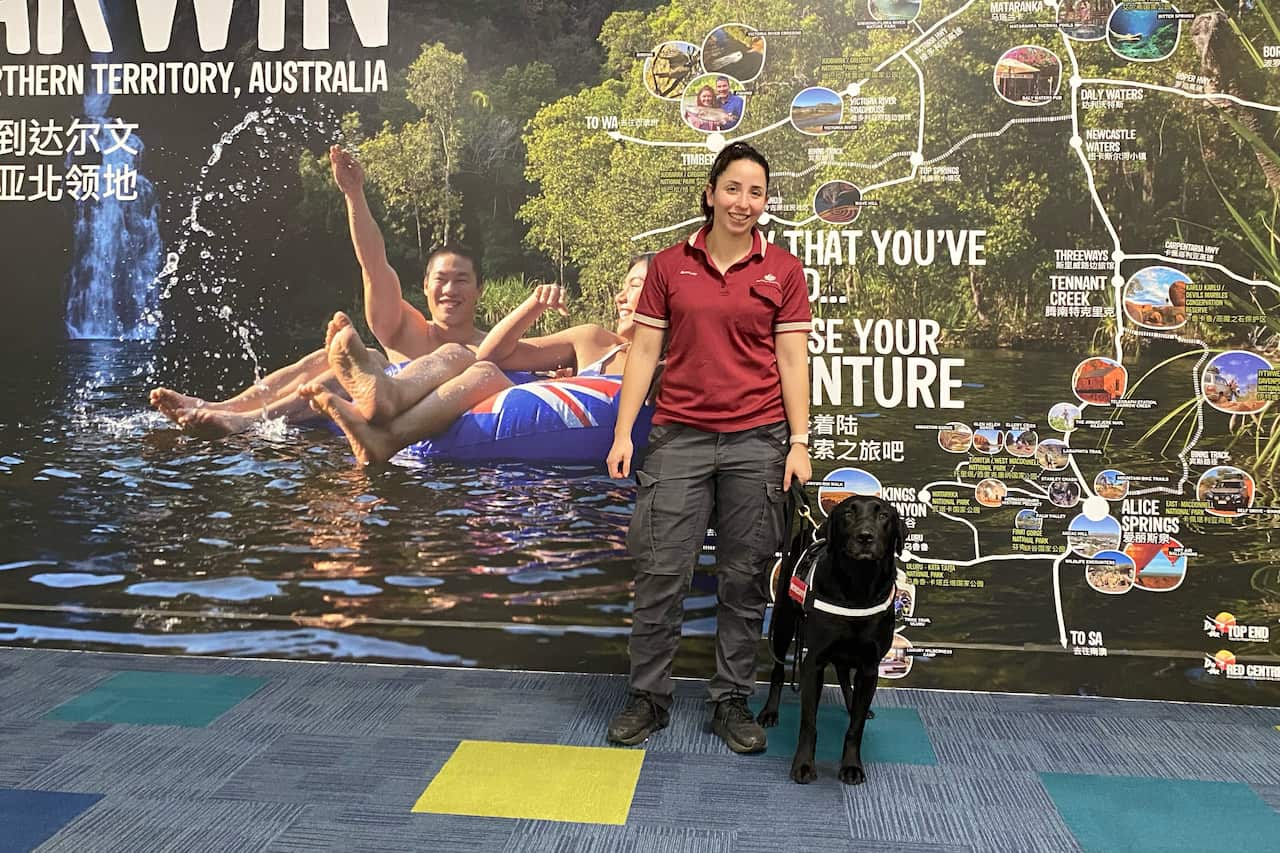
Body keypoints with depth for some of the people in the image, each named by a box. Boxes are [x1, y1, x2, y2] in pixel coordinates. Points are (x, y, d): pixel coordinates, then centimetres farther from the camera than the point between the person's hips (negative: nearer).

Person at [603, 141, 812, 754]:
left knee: (745, 577, 6)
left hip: (757, 440, 0)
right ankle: (649, 698, 17)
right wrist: (622, 433, -1)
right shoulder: (669, 265, 5)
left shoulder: (783, 270, 3)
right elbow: (644, 352, 5)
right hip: (680, 437, 1)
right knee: (660, 572, 1)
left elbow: (792, 360, 2)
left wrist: (799, 443, -5)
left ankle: (732, 701, 21)